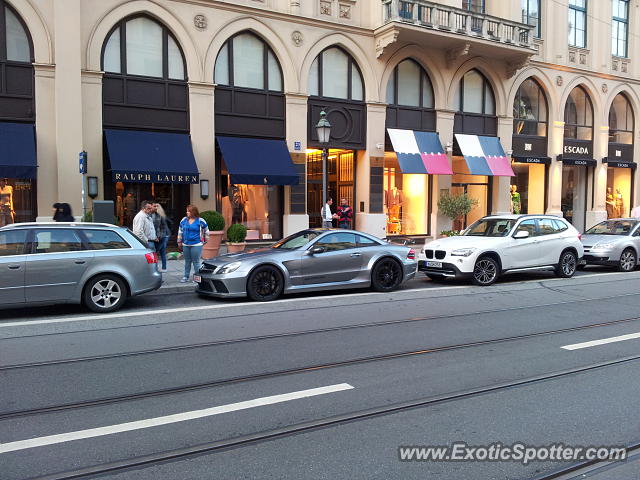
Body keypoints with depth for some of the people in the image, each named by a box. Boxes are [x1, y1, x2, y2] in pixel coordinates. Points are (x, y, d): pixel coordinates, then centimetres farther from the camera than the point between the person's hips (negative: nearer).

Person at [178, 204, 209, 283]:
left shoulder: (200, 221, -4)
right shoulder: (184, 220, 7)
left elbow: (206, 231, 8)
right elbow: (180, 231, 16)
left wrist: (205, 240, 10)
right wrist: (179, 242, 15)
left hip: (196, 245, -4)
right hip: (186, 245, 5)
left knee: (196, 262, -2)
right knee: (187, 261, 14)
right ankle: (186, 277, 22)